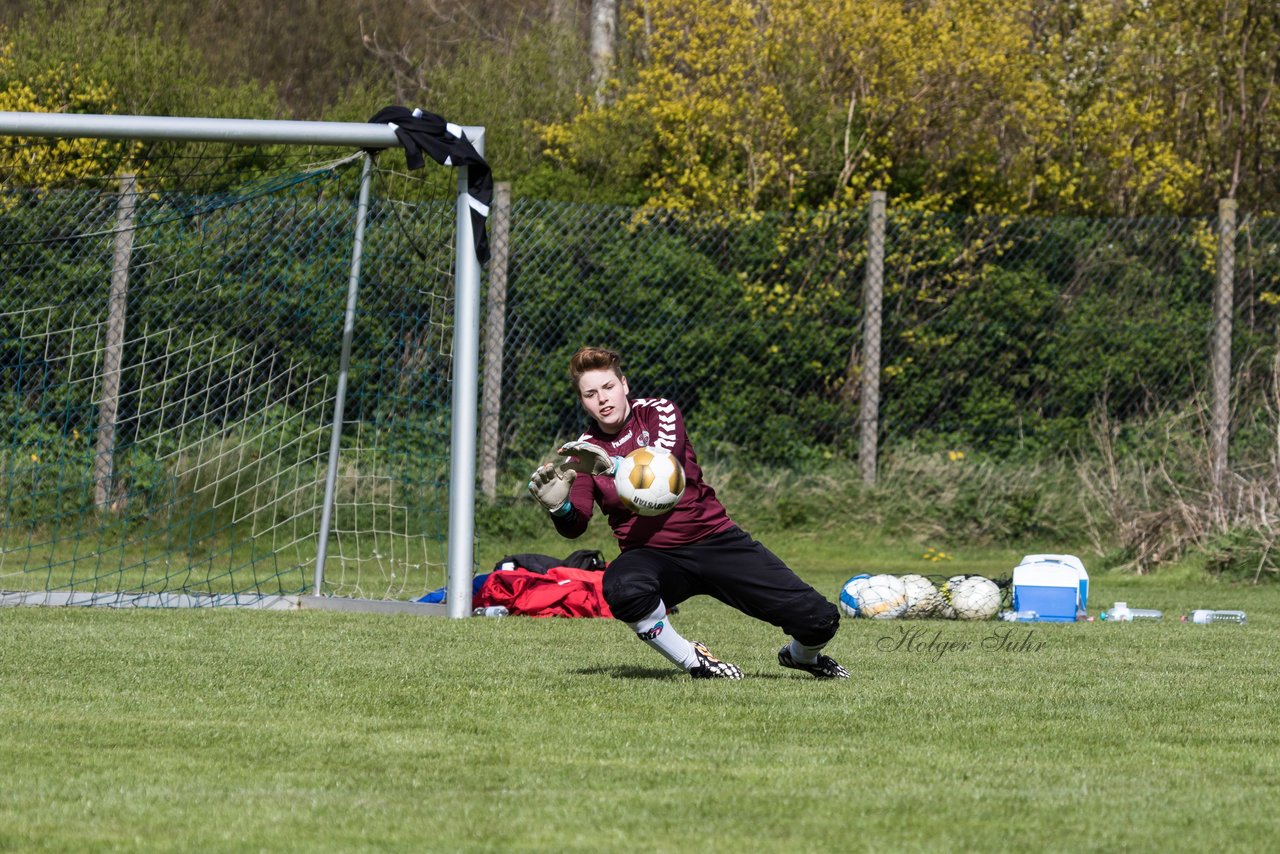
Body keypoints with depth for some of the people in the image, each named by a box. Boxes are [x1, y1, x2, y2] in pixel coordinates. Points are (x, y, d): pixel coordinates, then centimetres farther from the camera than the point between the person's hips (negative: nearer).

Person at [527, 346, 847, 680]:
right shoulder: (586, 451, 4)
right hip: (651, 556, 0)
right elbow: (575, 525, -7)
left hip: (714, 538, 0)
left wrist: (612, 465, -42)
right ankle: (693, 661, -15)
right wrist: (560, 508, -31)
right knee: (623, 588, -40)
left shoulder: (658, 412, -1)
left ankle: (801, 654, 26)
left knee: (819, 619, -12)